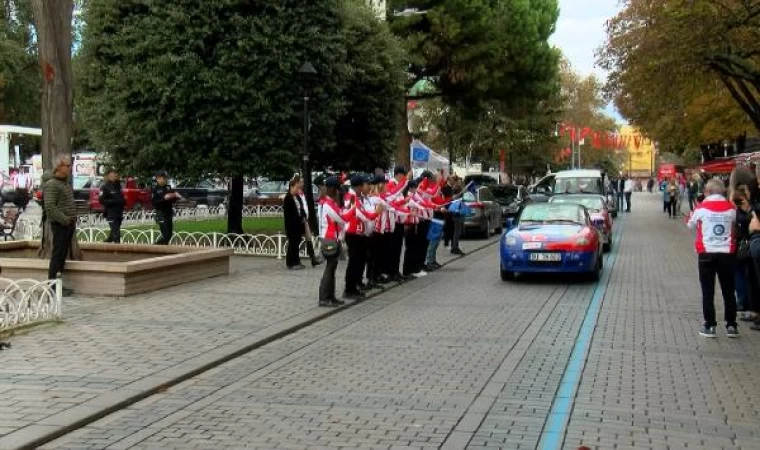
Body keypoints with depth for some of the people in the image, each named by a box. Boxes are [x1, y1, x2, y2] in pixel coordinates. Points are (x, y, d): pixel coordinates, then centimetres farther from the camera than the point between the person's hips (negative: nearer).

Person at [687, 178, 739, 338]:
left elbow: (691, 225, 8)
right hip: (727, 253, 2)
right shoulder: (731, 208, -2)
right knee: (728, 291, 10)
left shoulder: (702, 208, -6)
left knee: (708, 292, 5)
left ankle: (710, 326, 5)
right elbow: (735, 228, 8)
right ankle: (731, 325, 12)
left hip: (707, 253, -2)